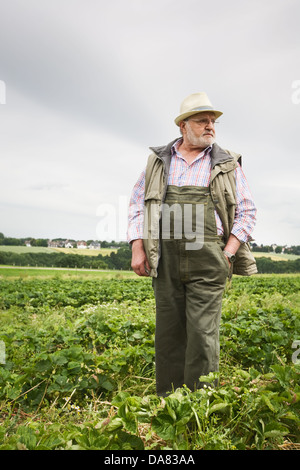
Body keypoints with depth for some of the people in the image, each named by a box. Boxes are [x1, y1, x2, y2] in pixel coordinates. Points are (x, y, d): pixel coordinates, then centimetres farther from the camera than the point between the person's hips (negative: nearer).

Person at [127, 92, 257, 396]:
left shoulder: (228, 165, 10)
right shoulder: (158, 161, 13)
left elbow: (247, 212, 10)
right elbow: (137, 203, 14)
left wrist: (228, 253, -3)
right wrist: (137, 248, 2)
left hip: (207, 258, -1)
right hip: (166, 259, 2)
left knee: (202, 333, -4)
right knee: (168, 332, 7)